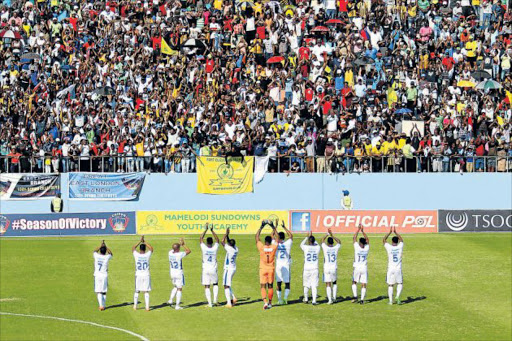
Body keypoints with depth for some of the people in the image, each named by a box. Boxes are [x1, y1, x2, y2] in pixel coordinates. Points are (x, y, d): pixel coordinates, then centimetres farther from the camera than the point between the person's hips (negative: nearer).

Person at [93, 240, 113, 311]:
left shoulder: (96, 256, -3)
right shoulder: (107, 257, -4)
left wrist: (101, 245, 28)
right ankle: (103, 305, 15)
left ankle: (101, 305, -16)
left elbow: (95, 251, 22)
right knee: (104, 292, 11)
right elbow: (111, 253, 20)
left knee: (98, 292, -1)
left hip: (97, 276, 0)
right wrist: (105, 246, 24)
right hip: (104, 276, 0)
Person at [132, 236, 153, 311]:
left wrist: (140, 241, 13)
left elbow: (133, 248, 12)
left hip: (138, 276, 0)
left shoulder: (136, 255, -8)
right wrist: (144, 242, 15)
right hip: (146, 276, 0)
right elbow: (151, 248, 12)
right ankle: (147, 307, 0)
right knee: (146, 292, 3)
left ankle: (135, 306, 15)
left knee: (137, 291, 12)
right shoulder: (147, 255, -8)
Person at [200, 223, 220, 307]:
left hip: (205, 270, -1)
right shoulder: (215, 249, -7)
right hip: (213, 270, 1)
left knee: (207, 287, 1)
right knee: (215, 284, 22)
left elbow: (201, 239, 4)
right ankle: (215, 299, 9)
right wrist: (212, 230, 8)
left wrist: (206, 229, 7)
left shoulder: (204, 248, -10)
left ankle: (210, 303, -5)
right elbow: (217, 240, 9)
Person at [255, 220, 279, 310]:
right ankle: (270, 303, 21)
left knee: (263, 286, -2)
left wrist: (261, 227, 5)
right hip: (271, 269, 2)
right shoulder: (274, 247, -7)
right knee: (270, 286, 13)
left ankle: (265, 302, -19)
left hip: (263, 269, -2)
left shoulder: (261, 247, -11)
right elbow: (276, 237, 9)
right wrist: (273, 228, 14)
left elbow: (257, 237, 1)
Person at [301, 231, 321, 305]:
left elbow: (301, 244, 18)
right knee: (314, 286, 0)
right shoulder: (317, 248, -2)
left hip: (307, 269, 0)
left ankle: (305, 299, 28)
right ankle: (314, 301, -6)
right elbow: (316, 244, 24)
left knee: (306, 285, 14)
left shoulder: (306, 247, -6)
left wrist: (307, 237, 24)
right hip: (315, 269, 0)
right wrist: (312, 236, 29)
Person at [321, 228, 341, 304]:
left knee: (328, 284, -2)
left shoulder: (325, 248, -7)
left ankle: (330, 299, -9)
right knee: (334, 283, 21)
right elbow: (339, 242, 18)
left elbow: (322, 240, 12)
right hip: (334, 268, 2)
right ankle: (334, 297, 19)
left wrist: (328, 234, 22)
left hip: (327, 269, -2)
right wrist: (332, 236, 19)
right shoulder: (336, 248, -3)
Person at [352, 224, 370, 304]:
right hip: (364, 268, 2)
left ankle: (355, 296, 2)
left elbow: (354, 238, 1)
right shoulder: (366, 248, -3)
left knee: (354, 282, 15)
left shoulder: (357, 247, -11)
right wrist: (362, 231, 14)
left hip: (357, 268, -2)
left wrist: (358, 229, 6)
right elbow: (367, 240, 13)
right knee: (363, 285, 3)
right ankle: (362, 299, -3)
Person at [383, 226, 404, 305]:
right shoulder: (400, 247, -3)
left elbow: (384, 240, 9)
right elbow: (401, 239, 18)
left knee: (390, 285, 7)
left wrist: (390, 232, 11)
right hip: (398, 269, 1)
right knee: (399, 284, 13)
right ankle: (398, 296, -9)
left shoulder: (389, 247, -7)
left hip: (390, 269, -1)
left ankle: (391, 300, 5)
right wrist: (395, 232, 22)